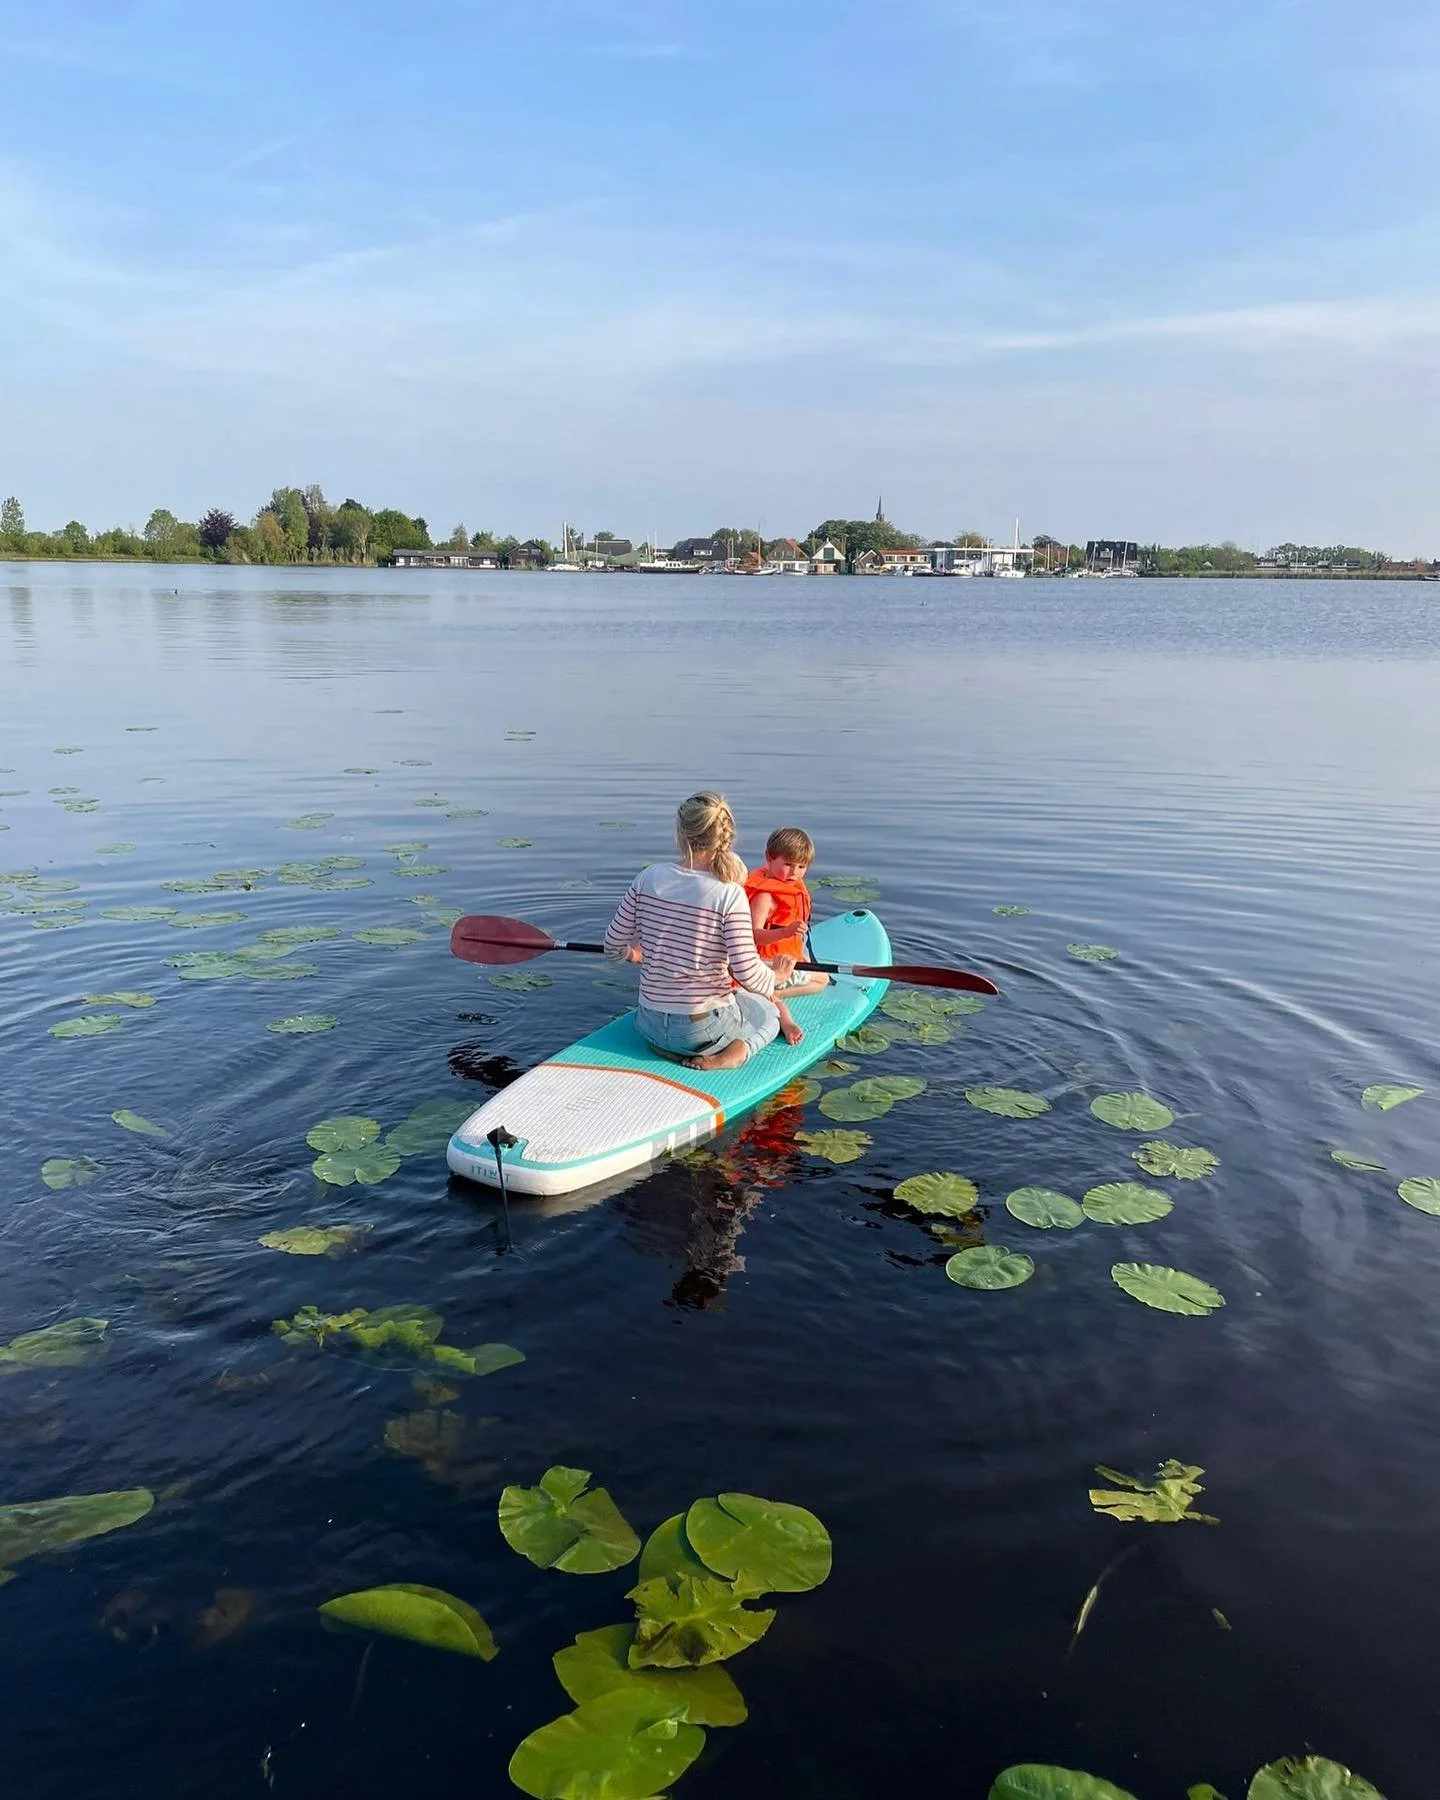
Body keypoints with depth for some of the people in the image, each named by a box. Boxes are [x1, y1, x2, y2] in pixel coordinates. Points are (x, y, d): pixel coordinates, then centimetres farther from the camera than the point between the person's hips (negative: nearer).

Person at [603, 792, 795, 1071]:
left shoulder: (648, 878, -7)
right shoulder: (729, 893, -19)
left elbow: (614, 944, 1)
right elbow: (747, 973, -20)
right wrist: (775, 976, 2)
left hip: (649, 1024, 5)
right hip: (703, 1029, -5)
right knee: (768, 1013, 28)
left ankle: (664, 1046, 9)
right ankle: (739, 1049, -4)